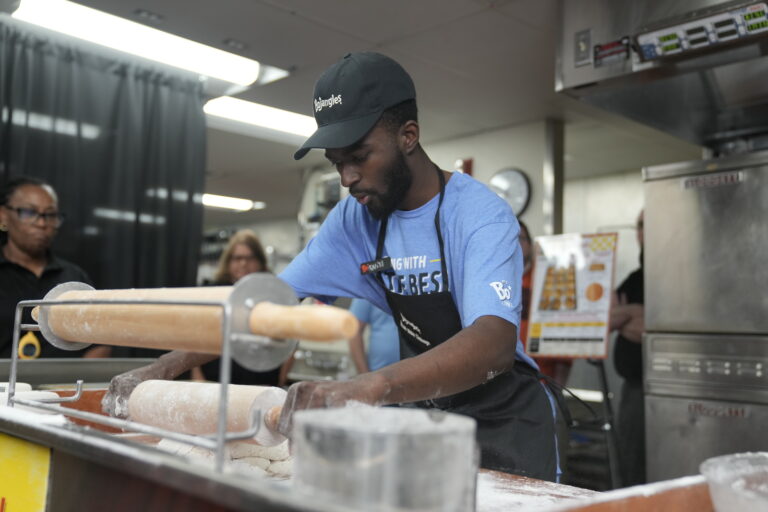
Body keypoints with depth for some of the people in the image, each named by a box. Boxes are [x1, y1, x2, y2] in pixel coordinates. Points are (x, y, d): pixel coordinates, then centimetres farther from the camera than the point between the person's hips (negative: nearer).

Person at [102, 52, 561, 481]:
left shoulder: (480, 215, -23)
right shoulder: (355, 220, -4)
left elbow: (494, 345, -38)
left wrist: (369, 387, -54)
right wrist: (164, 368, -11)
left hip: (502, 423, -4)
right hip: (425, 418, 5)